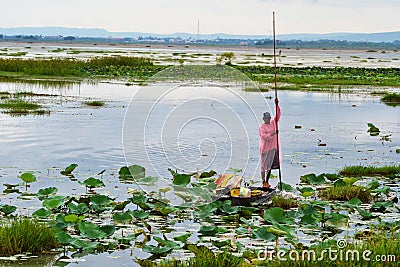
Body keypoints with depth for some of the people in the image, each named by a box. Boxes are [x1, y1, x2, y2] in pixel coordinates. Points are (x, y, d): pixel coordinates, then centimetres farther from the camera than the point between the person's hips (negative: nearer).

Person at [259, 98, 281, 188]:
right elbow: (264, 136, -19)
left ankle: (267, 182, 17)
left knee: (270, 166, 9)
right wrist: (273, 133, -30)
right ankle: (263, 182, 2)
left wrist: (277, 105, -5)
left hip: (273, 148, 6)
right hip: (265, 149, -6)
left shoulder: (273, 123, 11)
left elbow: (278, 115, 7)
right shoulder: (261, 127, -6)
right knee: (264, 166, -2)